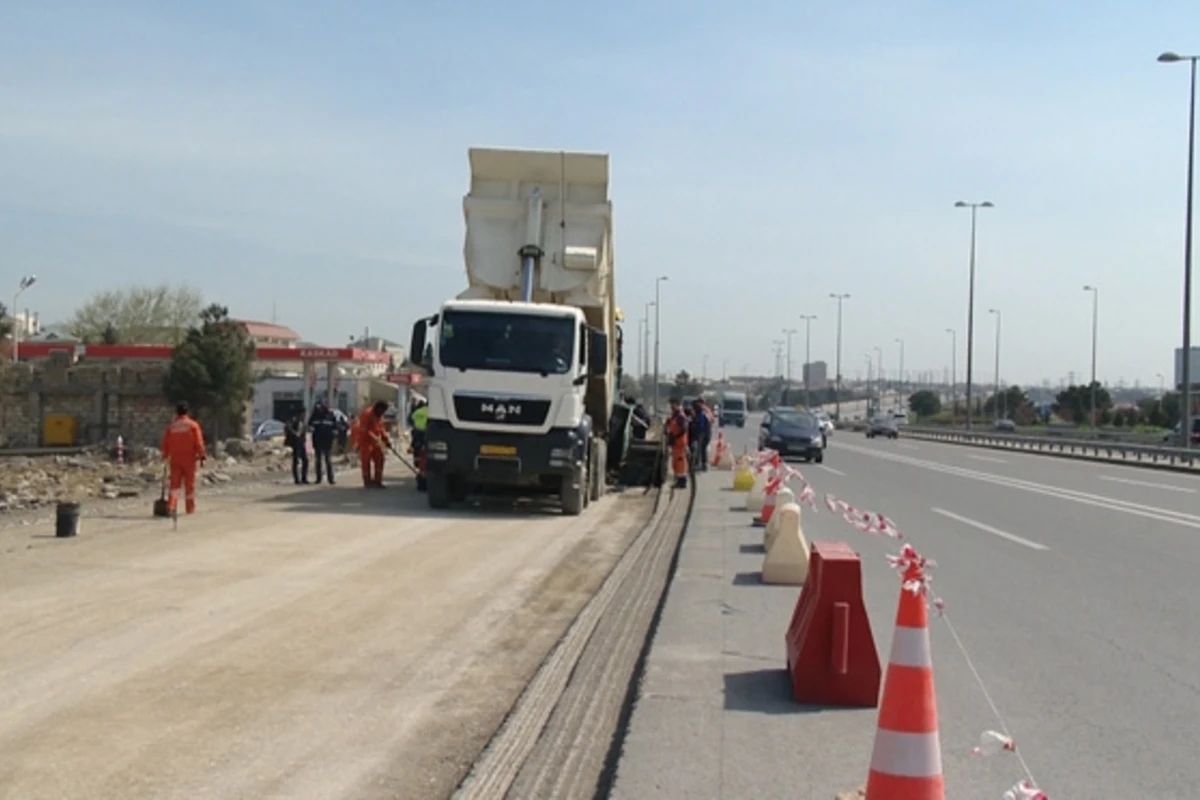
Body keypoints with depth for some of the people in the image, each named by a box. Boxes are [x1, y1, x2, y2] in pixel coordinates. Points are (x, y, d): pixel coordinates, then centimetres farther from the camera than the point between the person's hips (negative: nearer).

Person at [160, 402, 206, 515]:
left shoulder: (171, 426, 5)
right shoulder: (193, 425, -3)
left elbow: (165, 443, 7)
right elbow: (199, 442, -8)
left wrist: (165, 456, 16)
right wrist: (202, 456, -5)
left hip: (175, 459, 2)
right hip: (189, 459, -2)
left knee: (174, 484, 2)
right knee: (189, 484, 6)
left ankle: (171, 506, -13)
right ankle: (190, 508, 11)